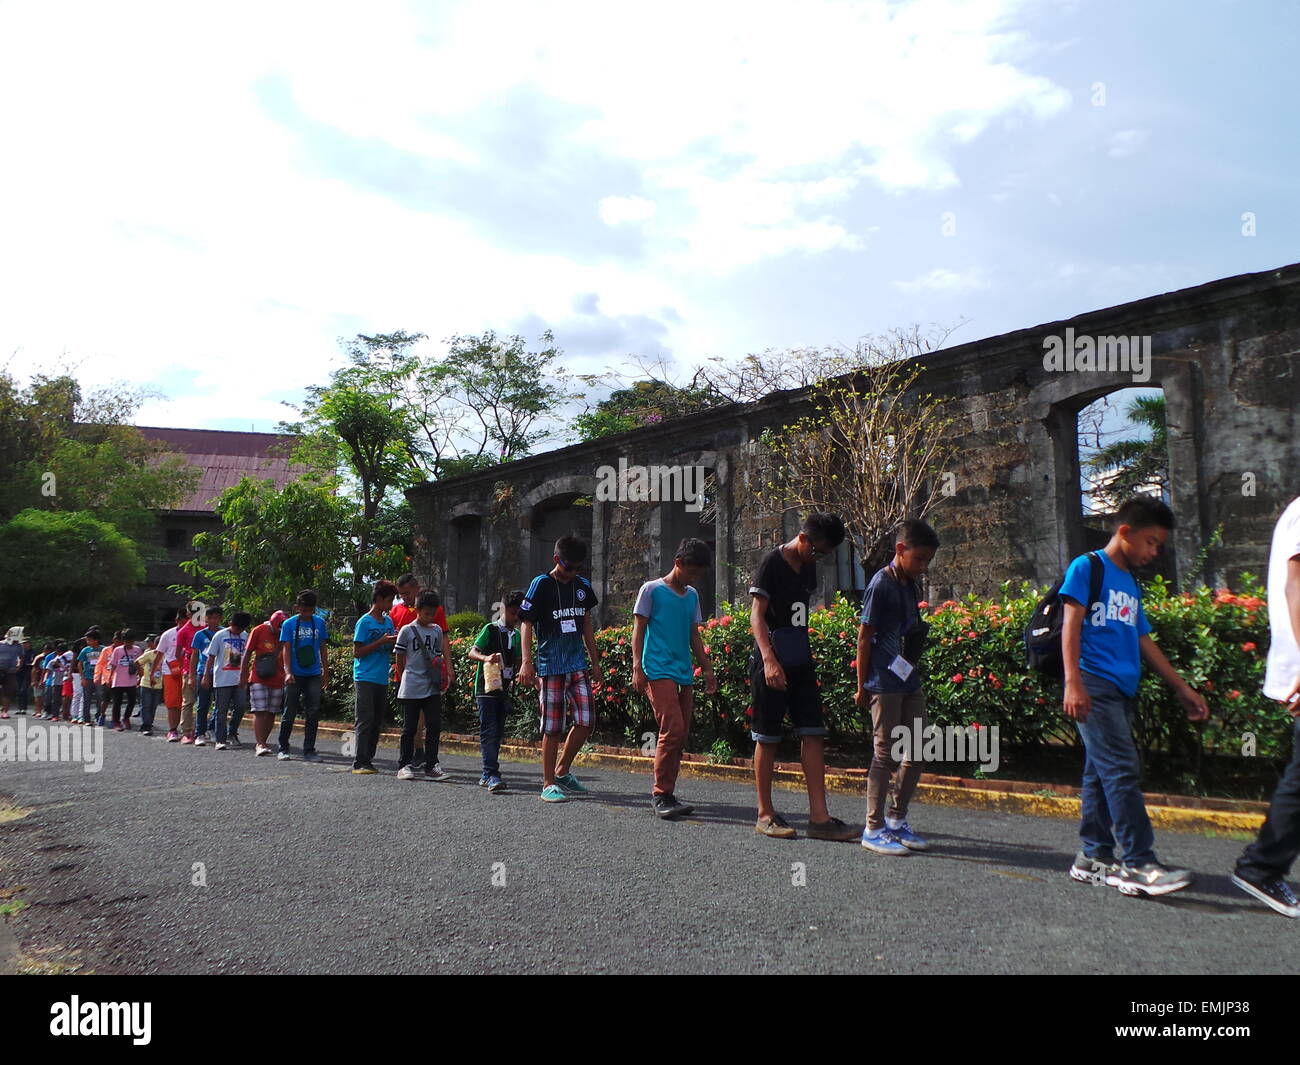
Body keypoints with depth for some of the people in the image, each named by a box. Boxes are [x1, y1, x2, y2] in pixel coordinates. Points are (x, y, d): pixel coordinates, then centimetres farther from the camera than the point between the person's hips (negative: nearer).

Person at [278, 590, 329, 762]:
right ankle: (283, 749, 16)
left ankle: (309, 751, 7)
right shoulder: (289, 624, 0)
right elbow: (286, 650, -4)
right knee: (290, 713, 3)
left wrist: (326, 671, 11)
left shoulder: (319, 623, 7)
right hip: (295, 676, -2)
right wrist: (288, 672, -15)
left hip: (314, 675, 2)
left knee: (313, 713, 0)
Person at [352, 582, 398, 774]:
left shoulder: (388, 621, 13)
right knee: (365, 721, -7)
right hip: (365, 678, -7)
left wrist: (394, 642, -1)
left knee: (377, 722, 9)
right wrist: (381, 642, -15)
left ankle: (368, 760, 15)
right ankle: (359, 763, -4)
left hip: (382, 679, 7)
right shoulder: (365, 622, -7)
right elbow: (357, 652, -10)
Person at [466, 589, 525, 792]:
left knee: (498, 733, 9)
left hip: (504, 690, 7)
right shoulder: (490, 629, -6)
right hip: (486, 689, -7)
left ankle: (487, 775, 18)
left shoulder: (516, 635, 13)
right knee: (489, 731, -12)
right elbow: (472, 652, -14)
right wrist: (486, 658, -33)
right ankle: (492, 775, -17)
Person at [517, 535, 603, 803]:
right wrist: (527, 662, -16)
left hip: (578, 665, 5)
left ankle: (562, 771, 22)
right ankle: (548, 785, 9)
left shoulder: (583, 586, 12)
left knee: (586, 722, 2)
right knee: (552, 728, -2)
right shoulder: (541, 584, -5)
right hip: (550, 667, -5)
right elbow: (526, 624, -6)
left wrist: (595, 663, 18)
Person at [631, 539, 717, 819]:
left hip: (684, 675, 7)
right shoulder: (652, 590, -1)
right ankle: (661, 794, -7)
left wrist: (707, 669, 19)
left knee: (680, 735, 4)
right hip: (658, 671, -7)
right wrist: (637, 668, -10)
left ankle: (664, 794, 13)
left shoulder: (692, 596, 17)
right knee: (673, 730, -16)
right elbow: (638, 630, -2)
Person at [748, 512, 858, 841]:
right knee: (767, 737, 1)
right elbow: (757, 615, -15)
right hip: (772, 663, -7)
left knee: (813, 734, 2)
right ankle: (765, 815, 10)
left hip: (801, 663, 7)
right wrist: (769, 659, -26)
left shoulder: (808, 568, 13)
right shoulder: (772, 562, -9)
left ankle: (819, 817, 3)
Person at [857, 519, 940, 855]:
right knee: (885, 755, -2)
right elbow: (864, 637, -11)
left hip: (910, 681, 8)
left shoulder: (911, 586, 12)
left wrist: (915, 675, 16)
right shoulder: (881, 584, -12)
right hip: (885, 683, -8)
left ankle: (896, 819, 24)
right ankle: (874, 829, 7)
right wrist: (862, 686, -10)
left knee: (916, 754, 11)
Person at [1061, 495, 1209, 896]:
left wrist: (1181, 687, 22)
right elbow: (1071, 624, -9)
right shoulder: (1087, 567, -1)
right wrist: (1073, 682, -19)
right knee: (1121, 771, -12)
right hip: (1094, 684, -8)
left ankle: (1093, 857, 13)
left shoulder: (1132, 584, 23)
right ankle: (1138, 864, -11)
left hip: (1122, 690, 8)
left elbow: (1144, 642, 25)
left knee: (1100, 774, 9)